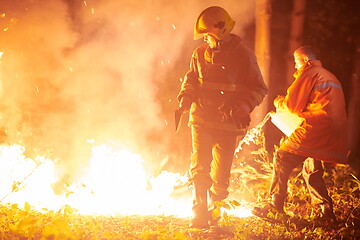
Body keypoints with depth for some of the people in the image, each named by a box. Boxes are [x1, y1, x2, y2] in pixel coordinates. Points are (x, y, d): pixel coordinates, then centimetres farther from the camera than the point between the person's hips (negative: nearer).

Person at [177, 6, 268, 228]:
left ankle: (215, 214, 25)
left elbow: (259, 89, -1)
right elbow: (191, 79, 19)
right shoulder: (201, 53, 4)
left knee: (221, 173, 4)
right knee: (199, 168, -6)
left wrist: (245, 105, -19)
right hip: (202, 119, 2)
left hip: (229, 123, -2)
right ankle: (199, 214, 1)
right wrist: (186, 96, -1)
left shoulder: (242, 55, -6)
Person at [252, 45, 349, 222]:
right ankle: (326, 210, 14)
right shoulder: (330, 76, 26)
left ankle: (276, 205, -13)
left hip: (316, 129, -9)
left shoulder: (309, 73, -1)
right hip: (335, 136, 9)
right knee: (312, 169, 20)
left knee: (283, 158, -6)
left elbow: (292, 105, -3)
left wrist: (278, 102, 18)